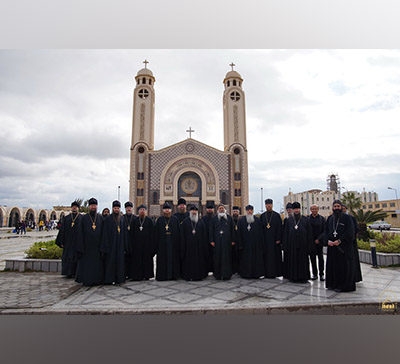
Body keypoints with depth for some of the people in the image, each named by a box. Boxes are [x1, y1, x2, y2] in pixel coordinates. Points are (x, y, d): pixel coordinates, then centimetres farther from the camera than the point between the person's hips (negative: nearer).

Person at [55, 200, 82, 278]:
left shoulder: (82, 218, 1)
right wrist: (62, 242, 3)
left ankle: (76, 273, 9)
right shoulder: (66, 218, 9)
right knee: (68, 257, 4)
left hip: (77, 240, -2)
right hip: (68, 241, 3)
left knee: (77, 256, 0)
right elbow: (62, 230, 9)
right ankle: (69, 273, 13)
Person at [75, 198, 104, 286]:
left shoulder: (100, 217, 6)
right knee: (86, 264, 3)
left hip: (97, 245, 1)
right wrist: (81, 247, -7)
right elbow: (81, 233, 0)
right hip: (87, 245, -1)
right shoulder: (84, 218, 3)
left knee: (97, 264, 4)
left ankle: (97, 280, 15)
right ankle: (86, 280, 15)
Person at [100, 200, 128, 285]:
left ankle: (119, 278, 17)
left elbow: (125, 233, 9)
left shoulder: (122, 218, 8)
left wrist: (125, 246, 5)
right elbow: (105, 233, -6)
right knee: (110, 262, -1)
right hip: (111, 244, -4)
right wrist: (106, 246, -12)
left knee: (120, 261, 7)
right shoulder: (108, 219, -3)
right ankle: (109, 279, 9)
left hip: (120, 244, 4)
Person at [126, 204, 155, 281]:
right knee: (136, 259, 2)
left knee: (147, 259, 2)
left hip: (146, 243, -1)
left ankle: (146, 275, 11)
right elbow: (132, 233, 6)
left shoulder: (149, 220, 3)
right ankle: (136, 275, 10)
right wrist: (131, 244, -1)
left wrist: (151, 244, -6)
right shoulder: (135, 220, 7)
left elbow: (152, 233, 1)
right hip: (136, 243, 1)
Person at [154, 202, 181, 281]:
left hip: (173, 242, 0)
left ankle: (173, 274, 13)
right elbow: (156, 233, 4)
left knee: (173, 258, 3)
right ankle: (162, 275, 11)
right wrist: (156, 244, -2)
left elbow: (178, 232, 2)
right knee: (163, 259, 2)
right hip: (162, 243, 0)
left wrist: (178, 244, -4)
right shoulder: (159, 220, 6)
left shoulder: (175, 219, 4)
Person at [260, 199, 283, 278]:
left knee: (275, 256, 0)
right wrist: (261, 239, 2)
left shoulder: (277, 215, 1)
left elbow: (279, 228, -2)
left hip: (274, 239, -2)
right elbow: (260, 228, 8)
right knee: (266, 256, 4)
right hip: (265, 239, 2)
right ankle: (266, 272, 11)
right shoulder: (262, 216, 9)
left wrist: (279, 239, -10)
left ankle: (275, 272, 9)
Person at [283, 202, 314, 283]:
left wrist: (309, 245, -4)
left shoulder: (305, 219, 3)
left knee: (303, 260, 2)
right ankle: (293, 277, 14)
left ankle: (303, 277, 12)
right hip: (292, 243, 1)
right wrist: (286, 245, 1)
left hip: (302, 243, -1)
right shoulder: (289, 220, 7)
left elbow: (309, 233, 2)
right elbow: (286, 233, 7)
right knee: (292, 260, 5)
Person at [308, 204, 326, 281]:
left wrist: (319, 239, -11)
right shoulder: (308, 218, 4)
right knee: (312, 258, 5)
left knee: (320, 258, 2)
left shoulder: (322, 218, 2)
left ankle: (321, 274, 12)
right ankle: (314, 274, 15)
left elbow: (324, 231, -1)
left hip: (319, 241, -1)